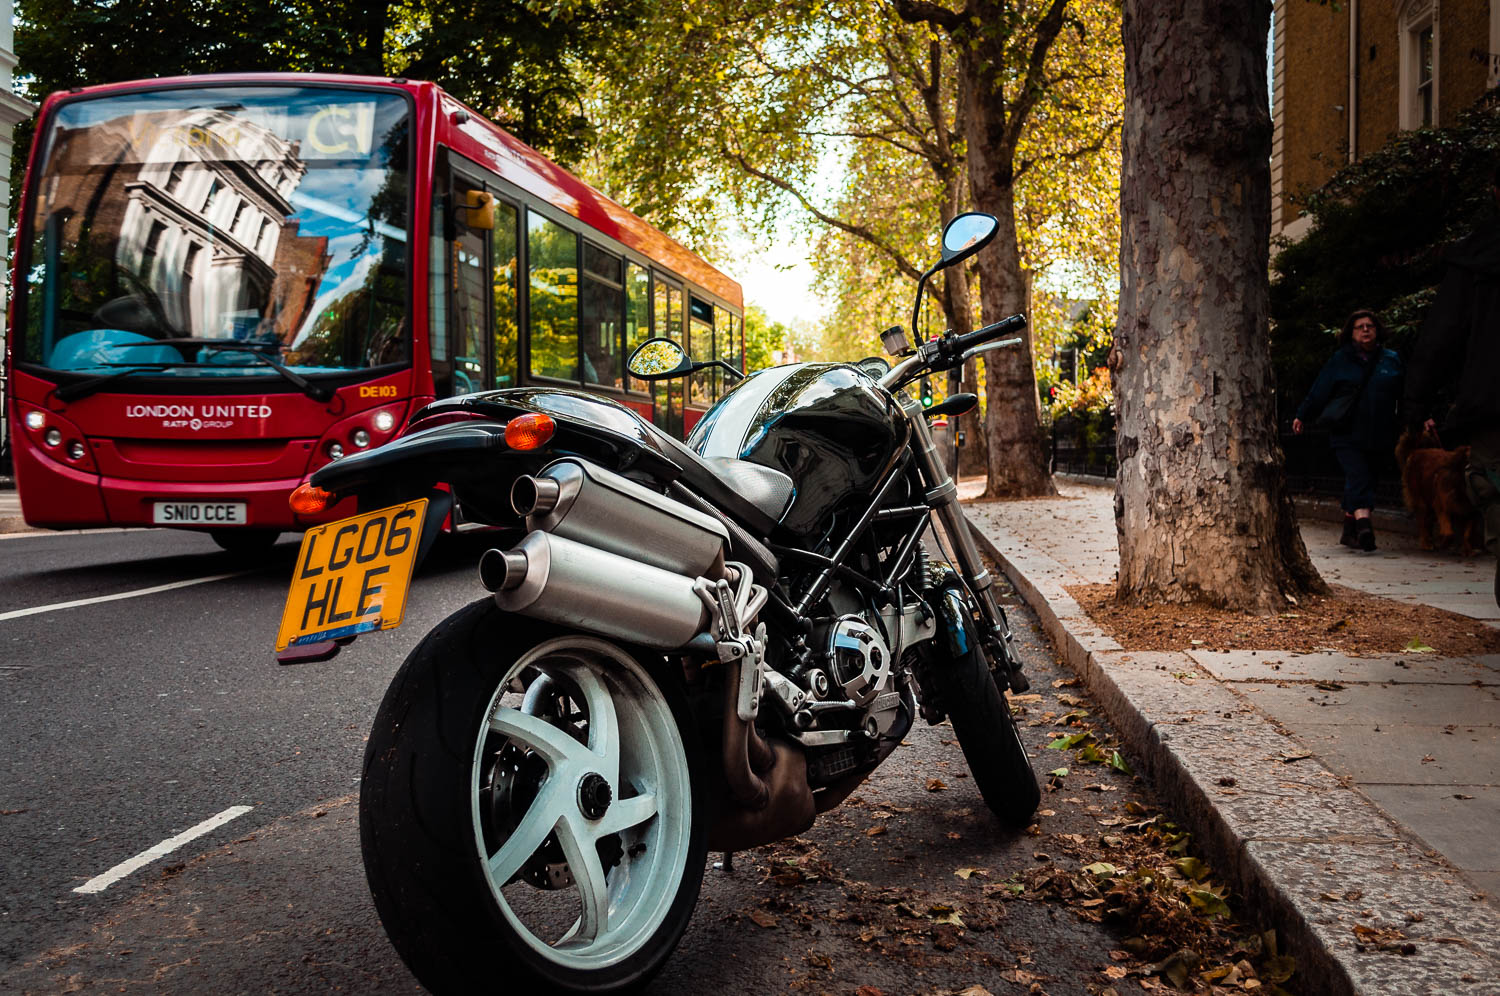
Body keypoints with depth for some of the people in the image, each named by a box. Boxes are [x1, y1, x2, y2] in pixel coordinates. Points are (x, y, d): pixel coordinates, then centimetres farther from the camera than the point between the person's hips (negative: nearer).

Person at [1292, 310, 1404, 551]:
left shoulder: (1391, 360, 13)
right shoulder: (1340, 359, 8)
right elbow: (1319, 391, 11)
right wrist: (1303, 417, 13)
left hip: (1378, 437, 3)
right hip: (1347, 434, -2)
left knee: (1362, 482, 7)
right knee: (1358, 477, -18)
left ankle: (1349, 531, 15)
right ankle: (1363, 522, -34)